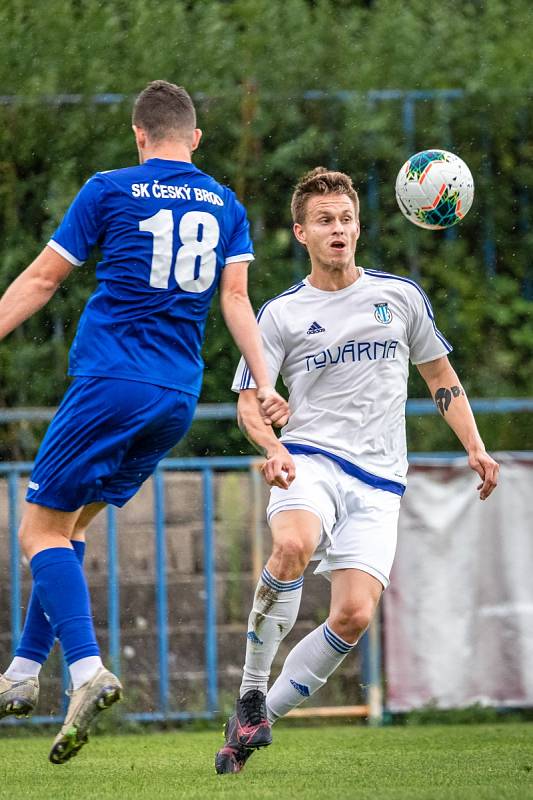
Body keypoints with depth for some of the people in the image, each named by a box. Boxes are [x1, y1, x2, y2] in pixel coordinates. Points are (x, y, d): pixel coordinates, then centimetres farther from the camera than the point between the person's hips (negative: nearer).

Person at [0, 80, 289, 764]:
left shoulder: (110, 191, 0)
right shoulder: (225, 207, 12)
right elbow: (236, 298, 3)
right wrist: (264, 384, -1)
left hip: (110, 385, -6)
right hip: (179, 398, 6)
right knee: (68, 524, 18)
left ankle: (86, 669, -22)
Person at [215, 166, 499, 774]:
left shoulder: (400, 296, 11)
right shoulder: (282, 314, 6)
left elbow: (440, 375, 22)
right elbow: (249, 400, 4)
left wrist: (474, 447, 10)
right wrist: (274, 450, -17)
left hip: (378, 479, 2)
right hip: (311, 461, -2)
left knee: (354, 614, -17)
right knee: (293, 546, -36)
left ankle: (262, 718, -1)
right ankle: (251, 695, -24)